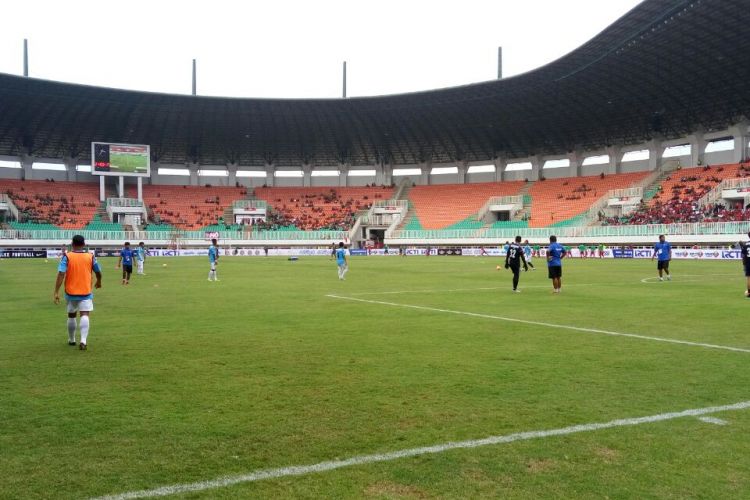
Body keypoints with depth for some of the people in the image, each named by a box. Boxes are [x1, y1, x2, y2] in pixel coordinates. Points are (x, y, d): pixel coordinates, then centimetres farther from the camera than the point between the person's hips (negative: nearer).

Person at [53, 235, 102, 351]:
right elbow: (98, 273, 9)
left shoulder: (67, 257, -6)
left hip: (71, 292, 1)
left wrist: (56, 292, -15)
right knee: (85, 315, -7)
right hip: (86, 292, -1)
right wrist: (99, 282, 31)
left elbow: (61, 274, -16)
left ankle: (71, 340, 33)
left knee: (71, 315, 18)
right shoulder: (90, 257, -2)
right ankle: (83, 340, -26)